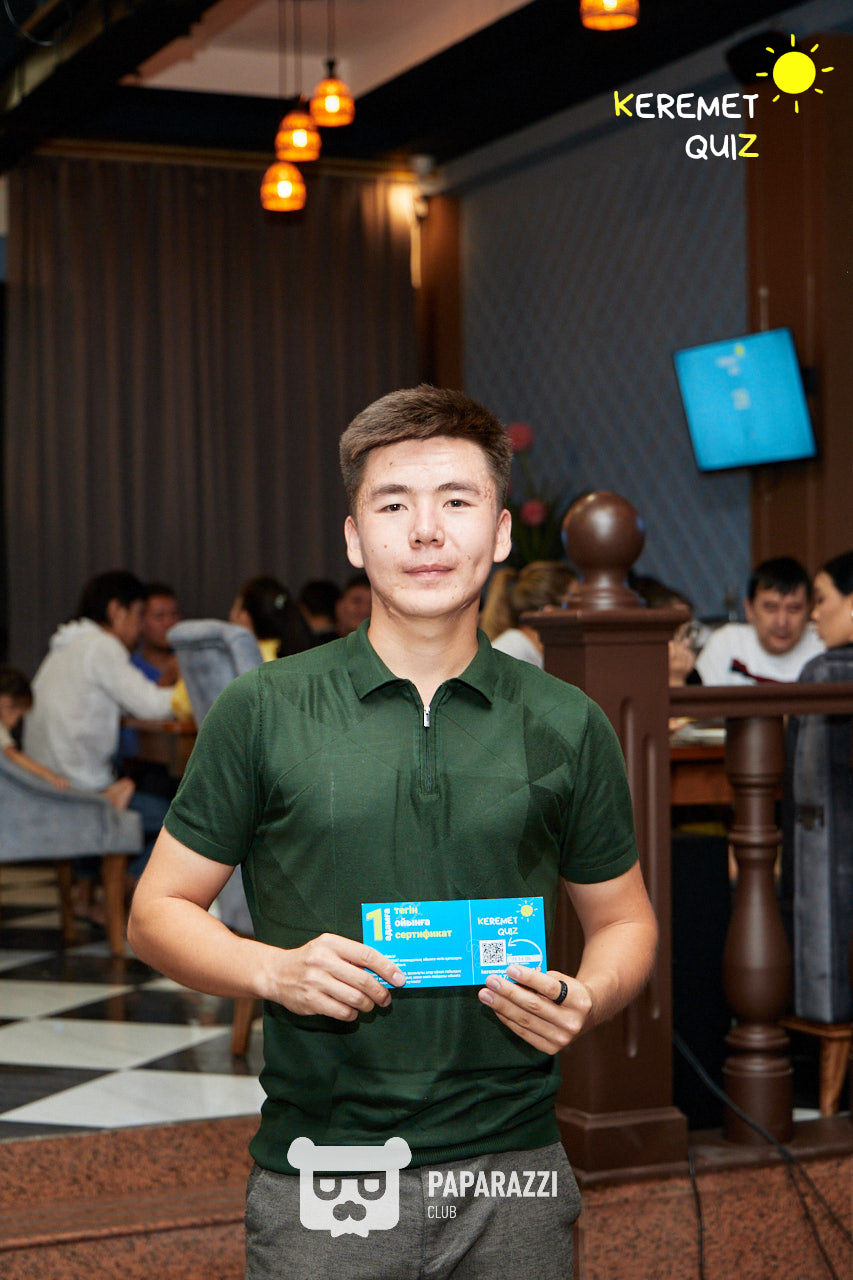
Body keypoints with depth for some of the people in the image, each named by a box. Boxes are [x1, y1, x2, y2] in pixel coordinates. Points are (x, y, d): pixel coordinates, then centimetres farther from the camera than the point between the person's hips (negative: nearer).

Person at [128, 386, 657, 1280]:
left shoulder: (567, 726, 4)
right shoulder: (262, 712, 0)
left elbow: (622, 920, 13)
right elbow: (158, 912, 4)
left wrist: (584, 999, -8)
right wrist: (274, 970, -13)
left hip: (513, 1173, 2)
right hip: (319, 1166, -1)